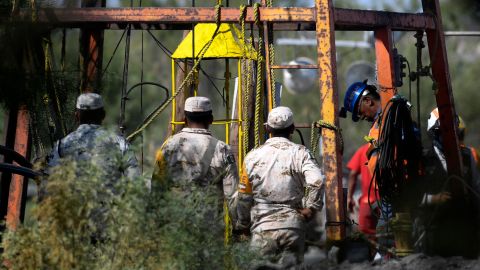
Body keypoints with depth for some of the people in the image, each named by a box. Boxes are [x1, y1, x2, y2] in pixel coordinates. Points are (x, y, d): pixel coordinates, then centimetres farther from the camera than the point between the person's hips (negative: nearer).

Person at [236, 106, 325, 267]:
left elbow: (243, 197, 8)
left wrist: (243, 224, 23)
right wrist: (311, 208, -3)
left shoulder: (253, 157, 3)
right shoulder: (300, 153, -2)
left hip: (262, 228, 0)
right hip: (293, 227, 0)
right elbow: (317, 181, -19)